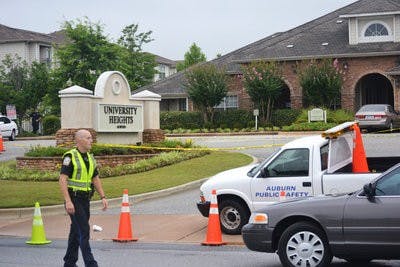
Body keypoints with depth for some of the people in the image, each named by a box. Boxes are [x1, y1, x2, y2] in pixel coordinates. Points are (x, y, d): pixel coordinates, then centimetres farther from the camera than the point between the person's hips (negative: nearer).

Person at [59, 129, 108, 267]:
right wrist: (68, 201, -25)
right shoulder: (70, 156, -12)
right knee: (83, 231, -12)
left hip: (85, 199, 8)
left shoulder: (90, 158, 11)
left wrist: (103, 197, 9)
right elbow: (62, 179, -18)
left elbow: (95, 179, 18)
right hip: (73, 199, -7)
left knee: (76, 231, 12)